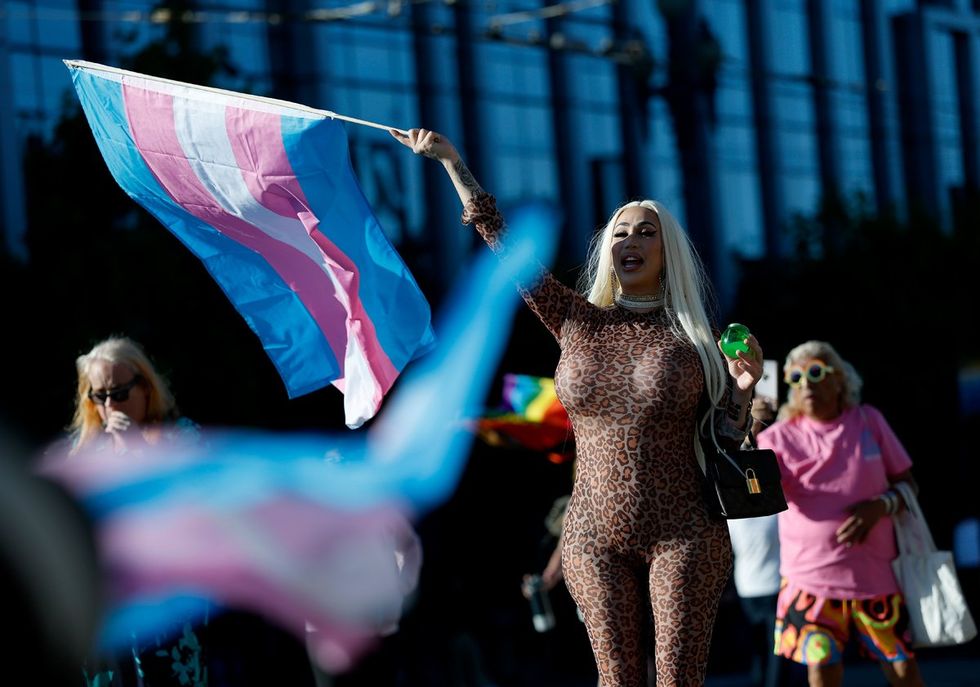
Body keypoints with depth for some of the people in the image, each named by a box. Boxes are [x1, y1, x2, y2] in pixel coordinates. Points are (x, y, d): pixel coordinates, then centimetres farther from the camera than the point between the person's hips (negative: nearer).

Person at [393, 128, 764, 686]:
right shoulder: (577, 322, 8)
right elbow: (505, 243, 8)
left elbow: (723, 440, 8)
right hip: (596, 537, 2)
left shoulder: (695, 336, 4)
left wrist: (742, 388, -11)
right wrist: (451, 161, 8)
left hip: (682, 535, -2)